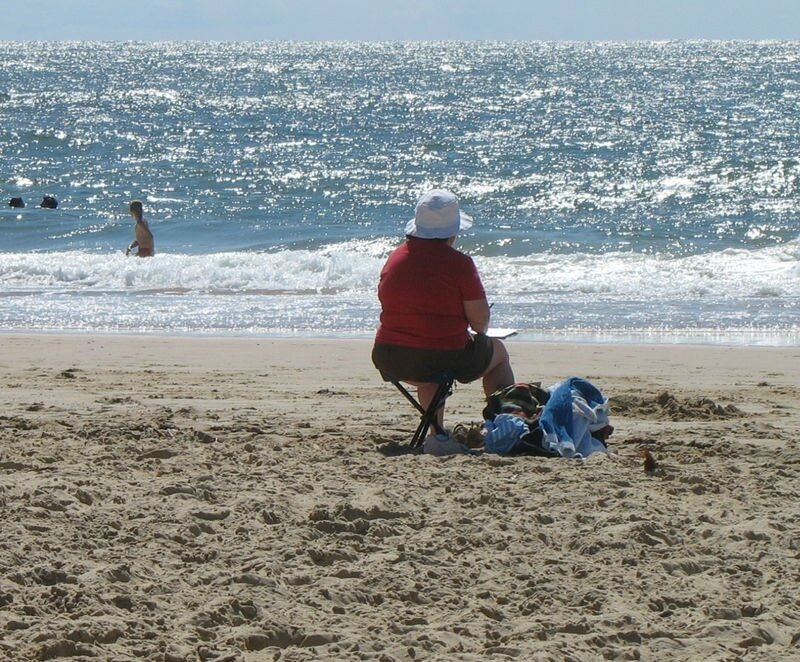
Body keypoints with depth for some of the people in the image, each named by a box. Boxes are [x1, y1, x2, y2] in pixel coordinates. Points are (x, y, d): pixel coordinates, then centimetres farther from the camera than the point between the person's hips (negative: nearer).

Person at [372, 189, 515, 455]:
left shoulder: (395, 258, 4)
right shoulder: (459, 263, -13)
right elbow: (480, 321, -12)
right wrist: (478, 334, 14)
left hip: (390, 362, 5)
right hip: (445, 359, -5)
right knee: (498, 352, 25)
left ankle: (438, 436, 28)